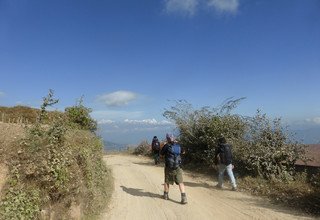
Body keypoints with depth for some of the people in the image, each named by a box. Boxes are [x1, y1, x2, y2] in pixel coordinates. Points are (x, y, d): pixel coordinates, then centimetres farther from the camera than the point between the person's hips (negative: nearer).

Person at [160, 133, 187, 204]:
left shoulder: (167, 146, -10)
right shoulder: (178, 146, 2)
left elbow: (161, 153, 2)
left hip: (169, 167, -2)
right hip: (178, 167, 2)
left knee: (167, 181, 17)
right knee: (180, 182, 3)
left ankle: (166, 195, 30)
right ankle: (184, 198, -7)